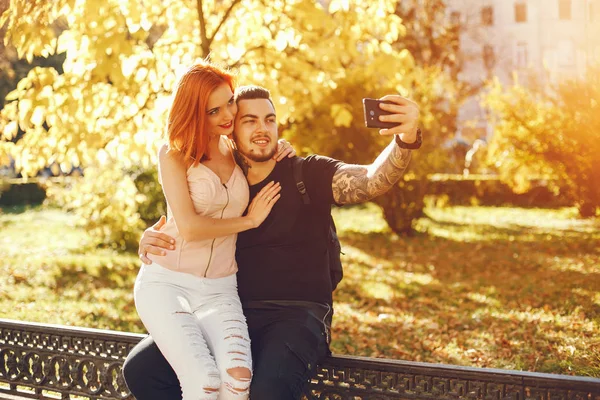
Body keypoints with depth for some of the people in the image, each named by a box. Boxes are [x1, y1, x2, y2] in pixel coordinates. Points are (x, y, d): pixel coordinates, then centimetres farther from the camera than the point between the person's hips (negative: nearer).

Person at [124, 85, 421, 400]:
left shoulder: (308, 174, 1)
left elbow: (372, 180, -16)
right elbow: (180, 243, 15)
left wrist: (406, 139, -38)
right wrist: (150, 242, -10)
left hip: (297, 315, -4)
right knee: (141, 368, -12)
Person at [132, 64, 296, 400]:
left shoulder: (238, 153, 10)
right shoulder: (175, 155, -2)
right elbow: (189, 227, -12)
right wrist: (250, 220, -3)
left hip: (219, 290, 3)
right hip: (167, 282, -3)